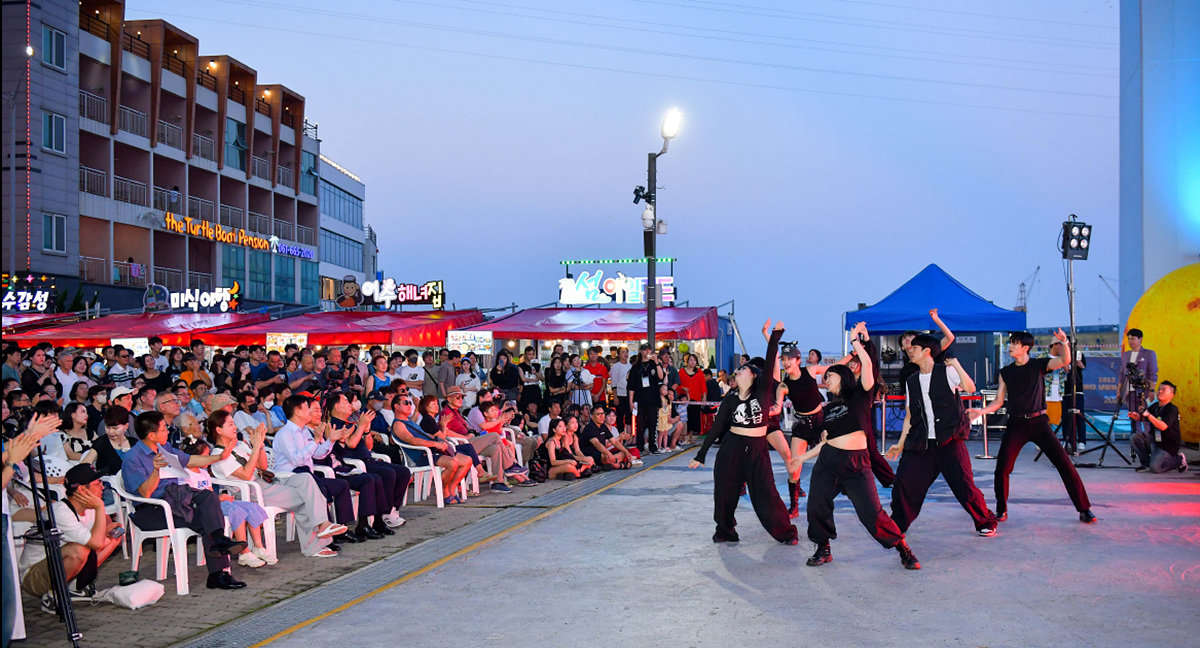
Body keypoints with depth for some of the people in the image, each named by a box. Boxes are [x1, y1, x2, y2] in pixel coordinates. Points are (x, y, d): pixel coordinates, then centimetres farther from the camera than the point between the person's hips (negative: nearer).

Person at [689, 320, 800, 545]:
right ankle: (725, 530, 23)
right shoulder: (730, 399, 3)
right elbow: (717, 427, 5)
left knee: (766, 493, -2)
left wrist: (775, 335, -17)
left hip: (757, 449, -2)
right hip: (731, 448, 2)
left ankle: (785, 531, 13)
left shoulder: (763, 391, -2)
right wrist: (701, 455, 4)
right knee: (724, 491, 4)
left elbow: (770, 363, -12)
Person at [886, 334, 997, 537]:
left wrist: (956, 365, -18)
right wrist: (901, 443, 13)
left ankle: (986, 522, 14)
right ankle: (897, 526, 14)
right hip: (921, 443, 5)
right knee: (904, 481, -2)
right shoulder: (912, 381, 14)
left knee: (963, 484, -7)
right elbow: (909, 415, 17)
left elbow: (970, 388, -15)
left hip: (949, 440, -5)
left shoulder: (946, 372, 0)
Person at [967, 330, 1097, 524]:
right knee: (1002, 468, -8)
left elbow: (1064, 361, -15)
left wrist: (1064, 343, -34)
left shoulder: (1039, 365, 2)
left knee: (1065, 465, -6)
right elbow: (998, 401, 11)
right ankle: (1001, 510, 11)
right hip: (1016, 425, 2)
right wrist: (981, 411, -5)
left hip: (1038, 422, -2)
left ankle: (1084, 509, 3)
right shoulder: (1006, 372, 10)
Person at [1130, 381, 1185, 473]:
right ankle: (1146, 463, 5)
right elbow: (1141, 418, 10)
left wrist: (1149, 415, -39)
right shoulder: (1154, 406, 5)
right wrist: (1135, 415, -14)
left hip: (1167, 445, -7)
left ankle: (1178, 460, 7)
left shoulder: (1172, 409, -19)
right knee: (1135, 438, -11)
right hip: (1154, 439, 7)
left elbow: (1163, 426, -32)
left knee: (1155, 468, -20)